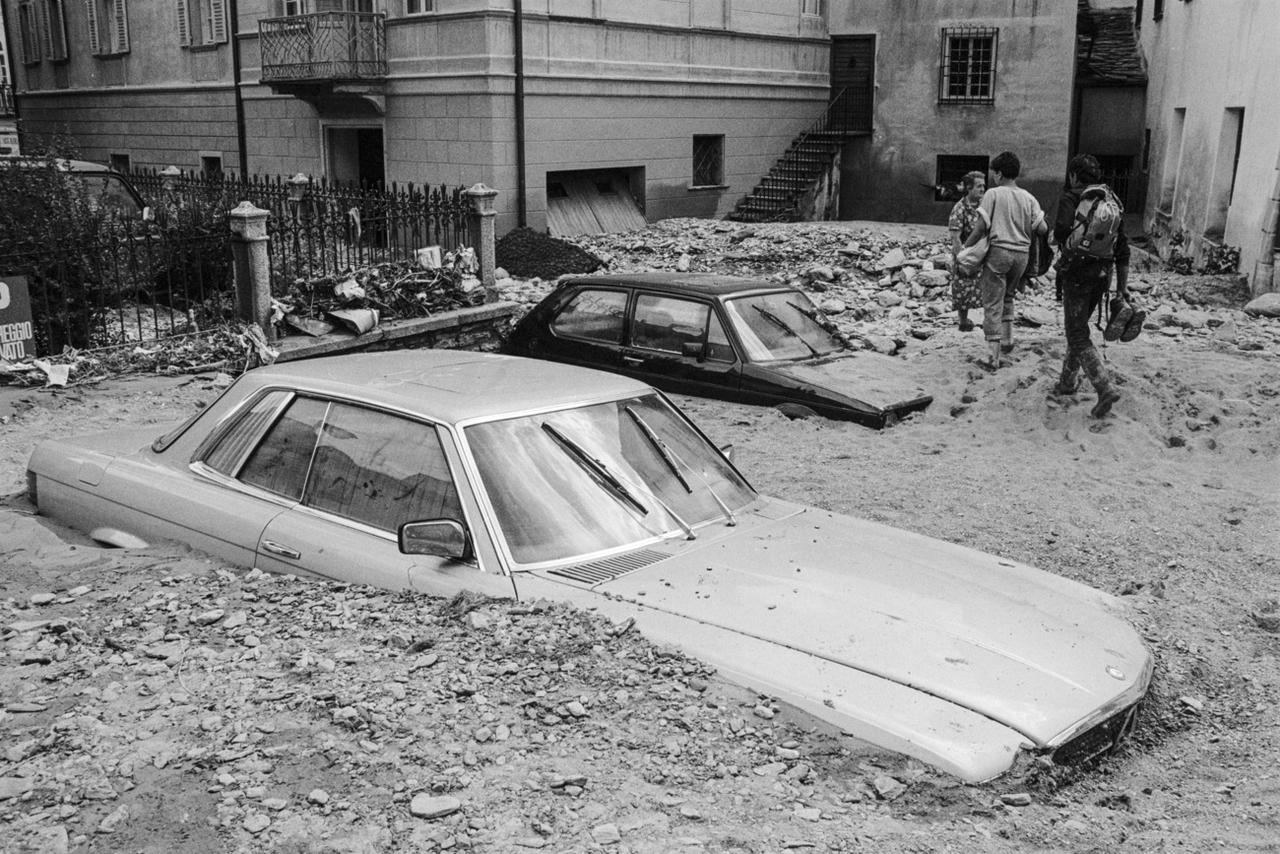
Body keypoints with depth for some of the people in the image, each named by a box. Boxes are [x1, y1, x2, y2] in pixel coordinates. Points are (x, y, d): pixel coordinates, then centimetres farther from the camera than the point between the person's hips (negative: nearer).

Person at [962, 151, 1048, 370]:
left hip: (998, 251, -5)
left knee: (992, 304, -1)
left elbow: (981, 227, -11)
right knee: (1007, 297, 27)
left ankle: (994, 356, -4)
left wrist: (965, 248, -1)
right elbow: (1042, 228, 0)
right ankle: (1007, 340, 27)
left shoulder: (993, 194, -5)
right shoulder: (1029, 198, 7)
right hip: (1021, 254, 5)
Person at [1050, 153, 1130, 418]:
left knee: (1078, 336, -3)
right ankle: (1068, 381, 32)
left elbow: (1061, 234, -23)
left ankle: (1105, 388, -17)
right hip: (1102, 274, 6)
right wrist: (1122, 285, 14)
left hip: (1076, 274, -6)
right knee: (1078, 328, 23)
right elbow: (1123, 247, 11)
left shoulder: (1071, 198, -8)